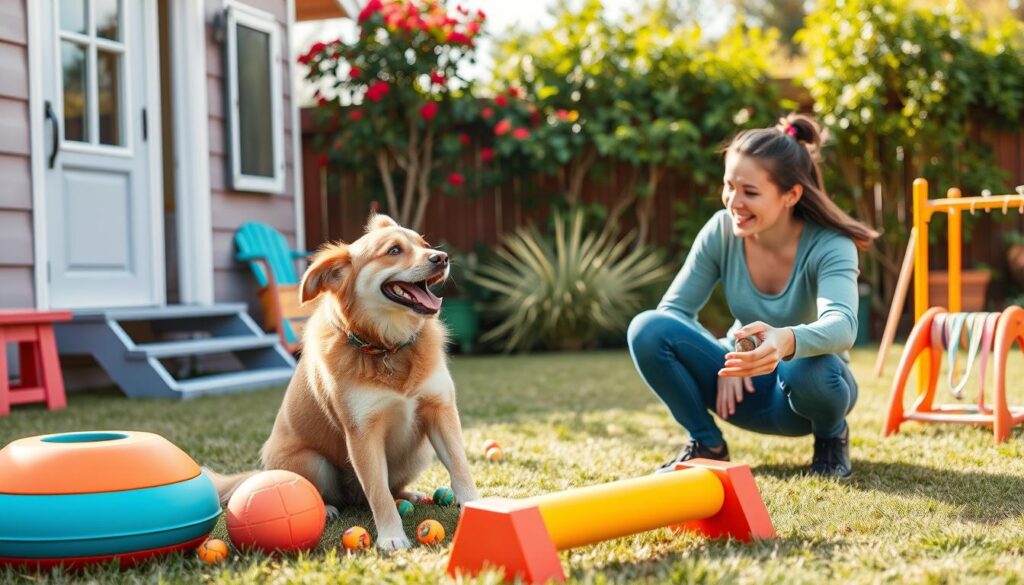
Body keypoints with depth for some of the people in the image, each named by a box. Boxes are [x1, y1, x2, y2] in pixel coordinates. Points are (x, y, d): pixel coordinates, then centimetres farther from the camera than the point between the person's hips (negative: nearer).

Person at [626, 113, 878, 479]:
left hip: (808, 388, -2)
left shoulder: (830, 246, -22)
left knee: (810, 370, -40)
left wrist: (787, 342, -63)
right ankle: (707, 444, -2)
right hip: (742, 385, 2)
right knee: (648, 329, -23)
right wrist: (724, 361, -26)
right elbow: (673, 309, -10)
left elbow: (842, 326, -40)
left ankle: (832, 436, -2)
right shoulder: (721, 231, -14)